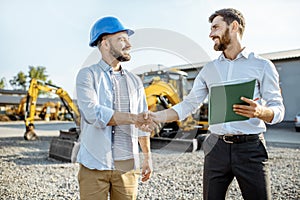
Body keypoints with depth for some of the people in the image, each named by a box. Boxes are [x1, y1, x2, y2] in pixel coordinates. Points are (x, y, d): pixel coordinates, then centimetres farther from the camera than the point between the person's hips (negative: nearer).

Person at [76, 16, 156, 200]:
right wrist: (133, 118, -20)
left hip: (127, 166, 4)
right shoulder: (88, 75, -2)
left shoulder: (135, 81, 12)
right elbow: (93, 113, -18)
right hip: (94, 165, -4)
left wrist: (147, 157, 17)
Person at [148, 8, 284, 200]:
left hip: (250, 148, -3)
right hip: (217, 148, 3)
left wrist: (260, 111, -24)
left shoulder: (262, 65, 1)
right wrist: (155, 116, -3)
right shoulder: (208, 70, 12)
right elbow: (188, 105, 9)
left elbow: (278, 109, -2)